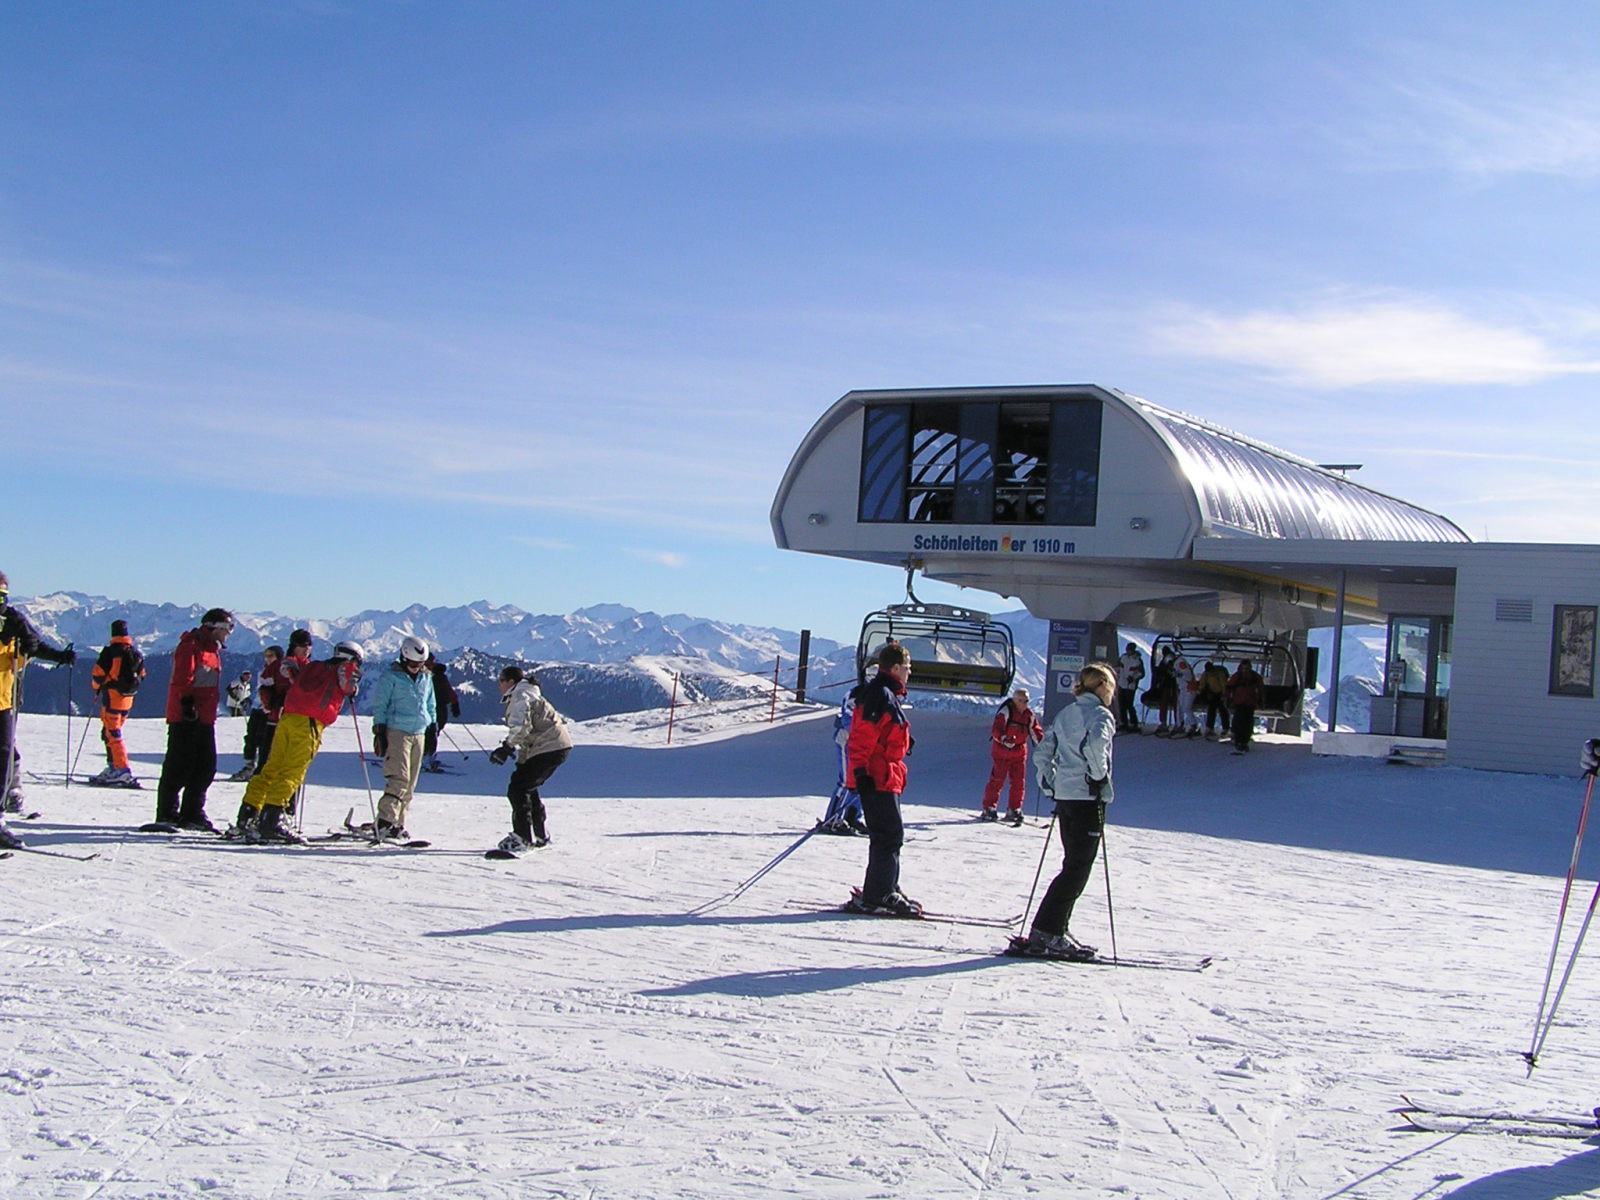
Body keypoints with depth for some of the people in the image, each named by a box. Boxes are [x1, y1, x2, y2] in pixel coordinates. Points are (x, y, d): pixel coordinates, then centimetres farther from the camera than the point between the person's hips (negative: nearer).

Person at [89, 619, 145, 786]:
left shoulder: (110, 651, -12)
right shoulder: (136, 653, 8)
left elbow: (98, 674, -10)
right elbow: (141, 675, 14)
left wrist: (96, 687, 10)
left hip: (112, 697, -7)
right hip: (128, 699, 7)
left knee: (112, 733, -6)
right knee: (110, 732, 19)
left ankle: (123, 770, -16)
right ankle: (113, 768, 21)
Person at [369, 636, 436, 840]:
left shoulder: (426, 678, 15)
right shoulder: (390, 677, -2)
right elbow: (379, 706, -2)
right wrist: (380, 733, -8)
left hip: (418, 734, 6)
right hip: (396, 731, -6)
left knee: (410, 784, 4)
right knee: (399, 778, -17)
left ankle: (398, 823, 8)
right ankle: (385, 822, -16)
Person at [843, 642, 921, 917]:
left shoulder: (887, 695, 19)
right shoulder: (881, 696, -14)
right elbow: (862, 738, -21)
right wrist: (861, 771, -25)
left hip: (885, 780, 11)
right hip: (878, 780, -11)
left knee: (891, 836, 14)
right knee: (889, 837, -9)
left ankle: (887, 892, 22)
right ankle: (875, 898, -7)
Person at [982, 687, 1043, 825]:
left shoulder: (1029, 715, 5)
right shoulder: (1005, 711, -14)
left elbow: (1036, 731, 12)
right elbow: (996, 730, -22)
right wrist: (1004, 739, -41)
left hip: (1019, 752, 6)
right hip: (1002, 750, -6)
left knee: (1019, 782, 3)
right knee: (997, 780, -6)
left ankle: (1014, 810, 12)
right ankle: (989, 808, 2)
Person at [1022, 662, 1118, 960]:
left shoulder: (1065, 713, 15)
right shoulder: (1100, 715, -8)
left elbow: (1043, 752, 15)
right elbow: (1095, 743, -29)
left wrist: (1049, 784, 18)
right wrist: (1099, 776, -16)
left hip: (1064, 795, 8)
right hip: (1088, 798, -8)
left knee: (1073, 865, 16)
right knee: (1078, 868, -5)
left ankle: (1056, 932, 16)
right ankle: (1044, 934, -9)